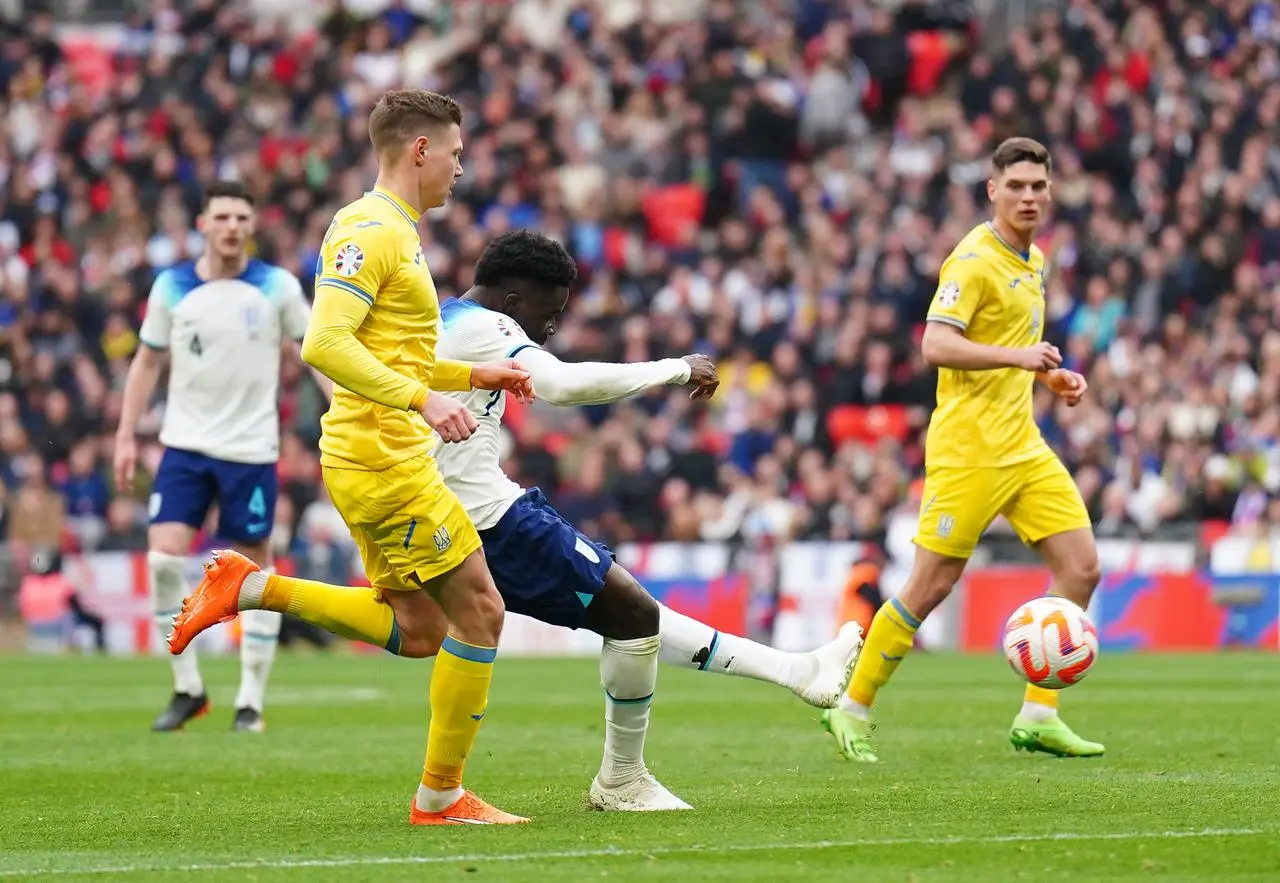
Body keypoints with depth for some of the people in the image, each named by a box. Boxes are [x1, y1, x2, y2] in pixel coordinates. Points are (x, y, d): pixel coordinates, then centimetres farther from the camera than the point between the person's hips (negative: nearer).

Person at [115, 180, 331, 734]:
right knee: (164, 558, -12)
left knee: (254, 567, 2)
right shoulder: (171, 287, 1)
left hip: (251, 449, -1)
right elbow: (148, 361, 11)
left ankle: (251, 699, 12)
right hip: (185, 445, 1)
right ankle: (186, 689, 2)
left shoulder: (278, 288, -4)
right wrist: (126, 436, 7)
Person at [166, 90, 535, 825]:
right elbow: (326, 345, -25)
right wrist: (422, 398, -30)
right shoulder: (368, 230, -13)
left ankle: (253, 589, 11)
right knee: (479, 611, -5)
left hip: (380, 460, 10)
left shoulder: (398, 233, 18)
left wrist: (476, 374, 21)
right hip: (384, 459, -10)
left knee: (416, 631, 12)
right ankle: (442, 796, 3)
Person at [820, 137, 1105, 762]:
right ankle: (853, 708, 10)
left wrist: (1049, 376, 13)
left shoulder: (1033, 260, 16)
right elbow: (936, 346, -24)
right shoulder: (974, 260, -13)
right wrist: (1018, 356, -33)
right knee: (930, 587, -5)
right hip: (969, 448, -8)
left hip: (1023, 446, 8)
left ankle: (1038, 716, 3)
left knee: (1081, 569, -2)